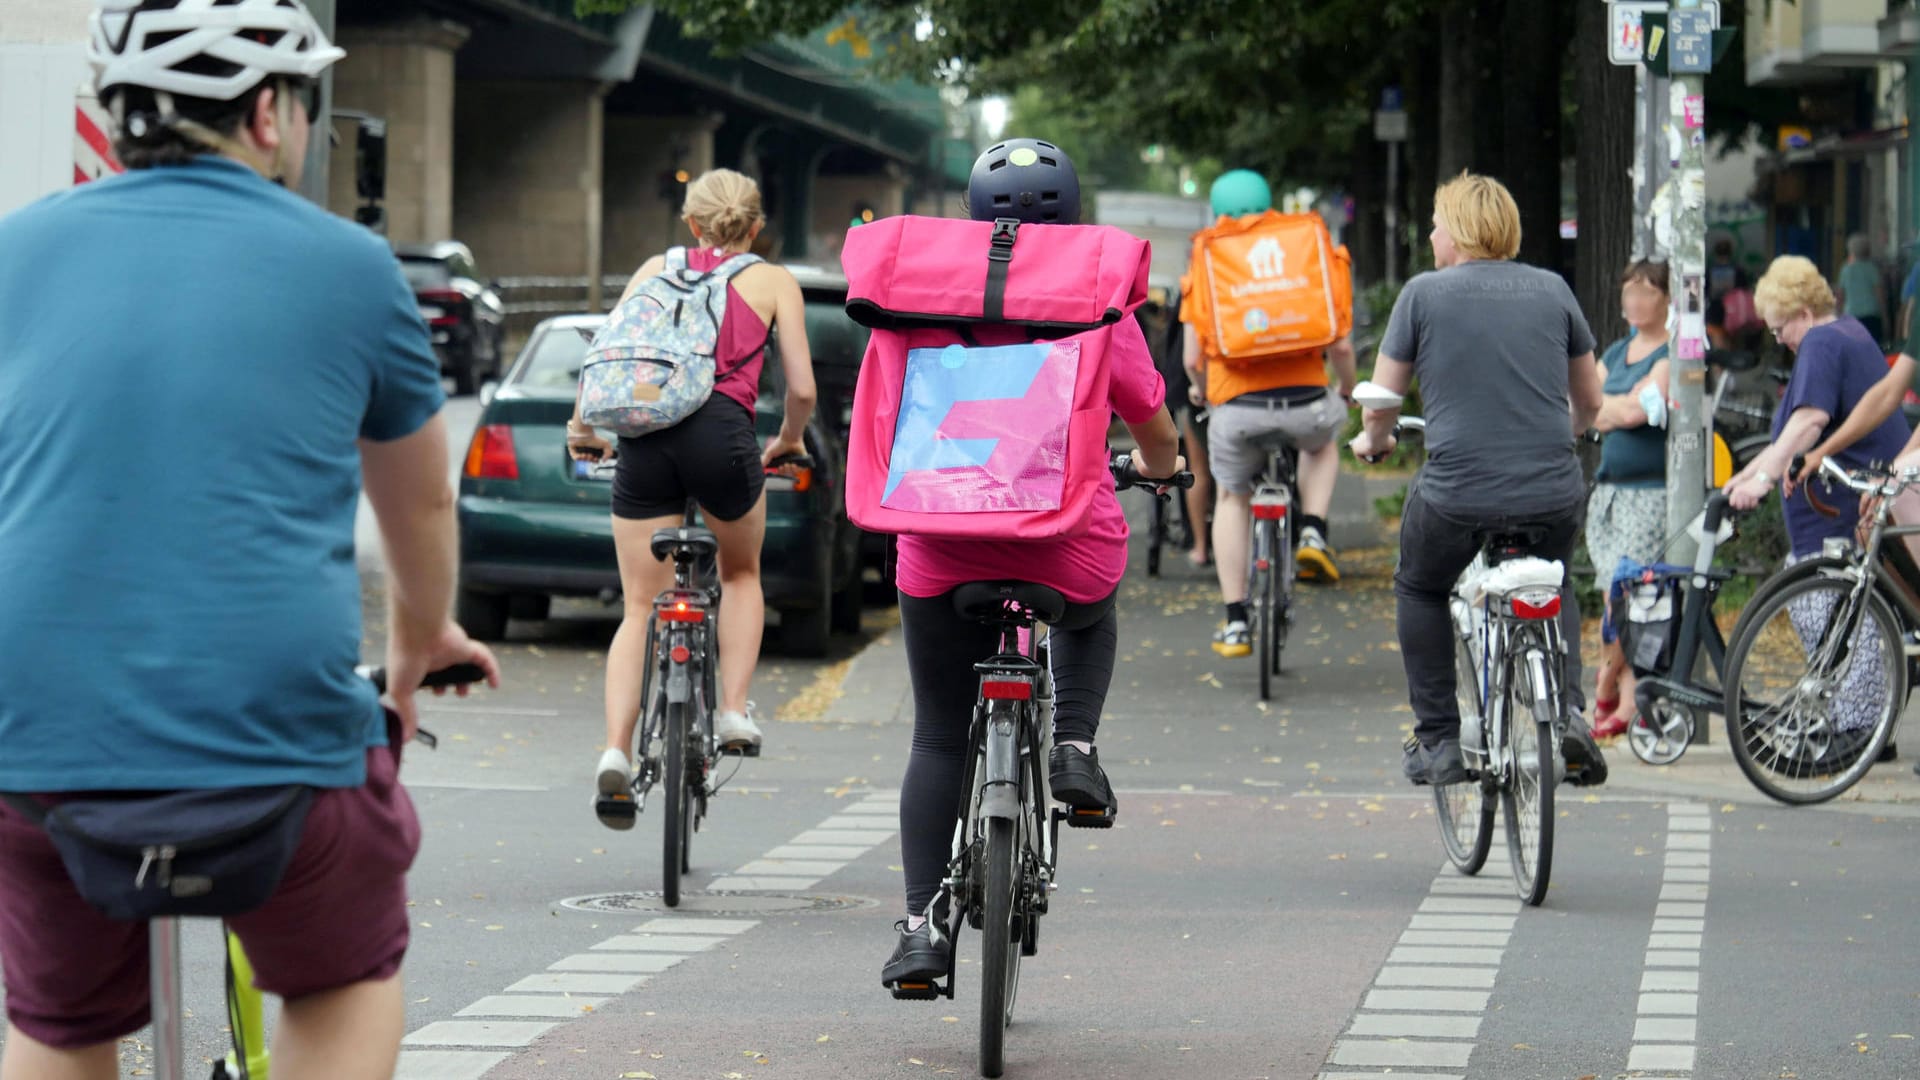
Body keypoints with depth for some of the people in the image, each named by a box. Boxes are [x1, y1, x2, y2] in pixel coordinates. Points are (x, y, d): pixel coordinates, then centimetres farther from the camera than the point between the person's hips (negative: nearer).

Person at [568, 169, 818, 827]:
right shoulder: (774, 282, 16)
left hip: (643, 437, 1)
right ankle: (733, 711, 13)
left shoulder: (657, 269, 21)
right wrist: (787, 442, 29)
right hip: (721, 433, -1)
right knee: (741, 574, 28)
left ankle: (615, 751, -10)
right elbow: (802, 389, 10)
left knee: (640, 609, 8)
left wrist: (584, 427, 26)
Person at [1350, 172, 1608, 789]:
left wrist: (1372, 441, 31)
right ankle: (1567, 710, 13)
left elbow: (1381, 404, 8)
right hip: (1554, 497, 3)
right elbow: (1590, 403, 21)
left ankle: (1438, 743, 22)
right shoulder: (1552, 290, 10)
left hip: (1457, 495, -3)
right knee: (1554, 583, 34)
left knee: (1420, 590, 28)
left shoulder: (1423, 293, 2)